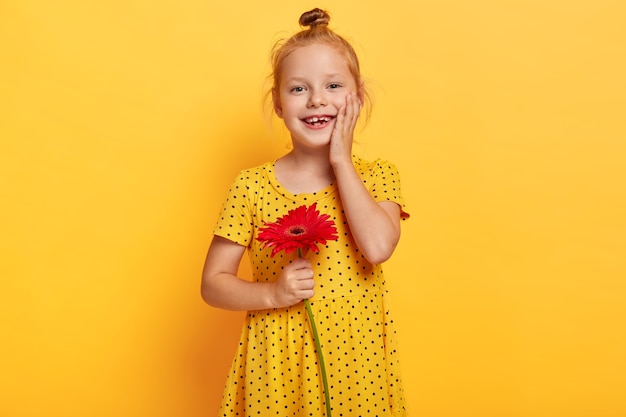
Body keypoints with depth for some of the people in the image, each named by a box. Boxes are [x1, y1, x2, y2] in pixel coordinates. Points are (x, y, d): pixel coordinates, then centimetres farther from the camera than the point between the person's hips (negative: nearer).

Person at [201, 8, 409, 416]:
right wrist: (272, 293, -20)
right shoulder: (251, 185, -6)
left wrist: (341, 160, -15)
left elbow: (377, 247, -22)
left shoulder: (377, 176, -3)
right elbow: (213, 283, -2)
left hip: (356, 359, 1)